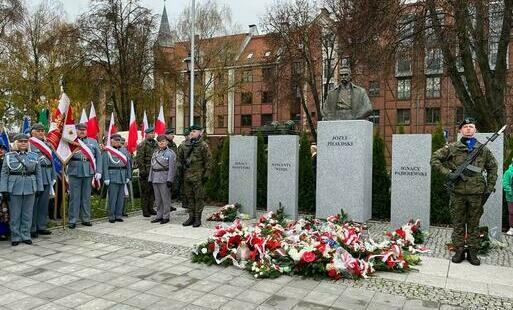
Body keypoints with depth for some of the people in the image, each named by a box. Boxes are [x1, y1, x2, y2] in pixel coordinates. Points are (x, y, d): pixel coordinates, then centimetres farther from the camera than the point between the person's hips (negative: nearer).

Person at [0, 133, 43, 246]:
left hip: (30, 189, 2)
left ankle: (26, 236, 18)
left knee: (28, 214, 8)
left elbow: (38, 173, 8)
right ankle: (15, 237, 16)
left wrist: (39, 188, 3)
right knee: (15, 214, 5)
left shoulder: (34, 156, 7)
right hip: (14, 189, -1)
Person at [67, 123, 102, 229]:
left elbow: (98, 157, 10)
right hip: (74, 172, -2)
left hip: (89, 172, 2)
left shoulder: (93, 142, 13)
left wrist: (98, 172, 2)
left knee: (87, 196, 10)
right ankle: (72, 220, 9)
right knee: (74, 197, 1)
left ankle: (86, 219, 19)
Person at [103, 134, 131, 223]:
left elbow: (128, 164, 15)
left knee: (121, 197, 7)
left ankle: (119, 215, 16)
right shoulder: (107, 151, 0)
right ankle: (111, 216, 4)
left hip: (122, 177, 5)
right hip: (113, 177, -5)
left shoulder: (124, 151, 14)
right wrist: (106, 178, -11)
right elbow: (105, 165, -5)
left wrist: (128, 176, 9)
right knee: (112, 197, -4)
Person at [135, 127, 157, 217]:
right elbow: (139, 159, -11)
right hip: (146, 171, -6)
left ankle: (150, 208, 20)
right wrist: (142, 170, -15)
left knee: (153, 190, 10)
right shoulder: (142, 145, -7)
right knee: (145, 191, -1)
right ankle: (145, 210, 7)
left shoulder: (155, 144, 14)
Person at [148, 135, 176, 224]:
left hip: (164, 179, -6)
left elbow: (171, 168, -11)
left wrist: (170, 180, -17)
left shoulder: (170, 153, -6)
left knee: (165, 198, -1)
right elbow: (152, 166, 17)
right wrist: (150, 178, 13)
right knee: (157, 199, 12)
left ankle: (166, 217, 7)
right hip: (155, 178, 7)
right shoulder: (155, 153, 15)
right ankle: (159, 216, 21)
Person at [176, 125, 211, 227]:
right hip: (187, 175, 6)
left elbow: (207, 161, -6)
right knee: (189, 197, 12)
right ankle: (191, 217, 22)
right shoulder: (185, 144, 11)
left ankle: (198, 218, 8)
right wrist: (179, 166, 8)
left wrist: (206, 174, -10)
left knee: (199, 197, 0)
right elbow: (180, 156, 21)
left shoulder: (203, 145, -4)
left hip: (198, 176, -6)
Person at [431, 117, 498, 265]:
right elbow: (434, 159, 2)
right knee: (458, 223, 7)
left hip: (476, 193, 1)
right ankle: (459, 251, 17)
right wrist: (447, 172, -10)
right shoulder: (452, 147, 1)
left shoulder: (483, 149, 7)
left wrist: (489, 188, 7)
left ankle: (473, 252, 20)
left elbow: (493, 168, 14)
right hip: (457, 192, -1)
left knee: (474, 224, 9)